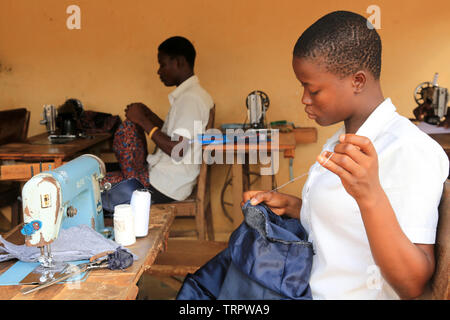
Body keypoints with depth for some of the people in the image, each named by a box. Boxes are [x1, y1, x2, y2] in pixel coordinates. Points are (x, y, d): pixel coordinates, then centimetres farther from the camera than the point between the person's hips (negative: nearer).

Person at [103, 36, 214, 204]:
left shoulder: (191, 98, -20)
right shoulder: (191, 94, 13)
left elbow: (177, 151, -26)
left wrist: (143, 121, -17)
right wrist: (147, 114, 11)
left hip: (166, 187, -10)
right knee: (128, 127, 9)